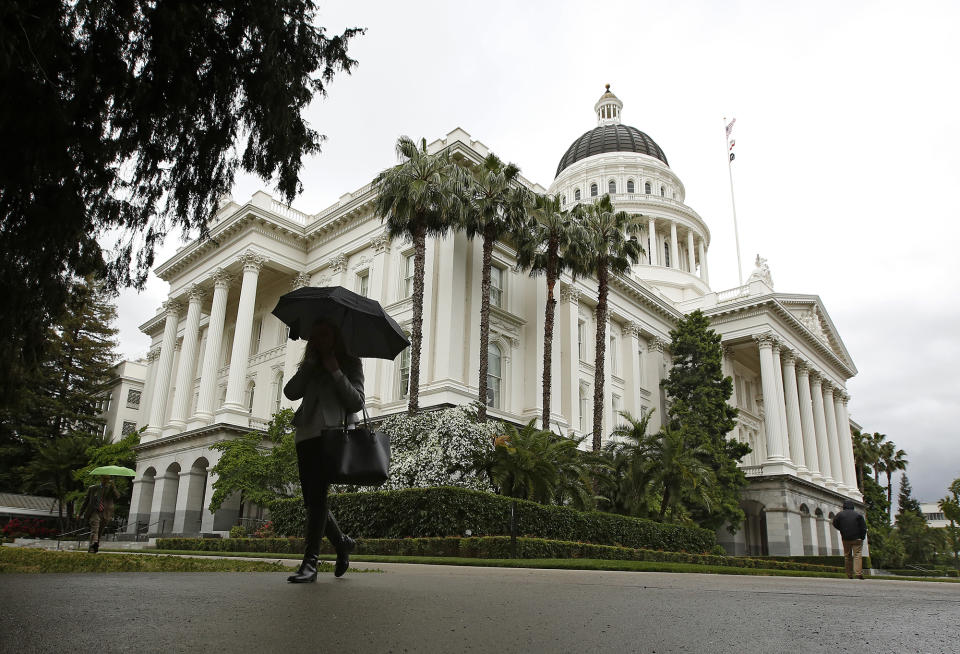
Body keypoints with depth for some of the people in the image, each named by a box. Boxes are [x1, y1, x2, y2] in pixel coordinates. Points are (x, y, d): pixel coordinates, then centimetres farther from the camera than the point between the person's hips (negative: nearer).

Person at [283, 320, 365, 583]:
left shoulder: (350, 363, 9)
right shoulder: (310, 366, 24)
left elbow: (357, 402, -2)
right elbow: (291, 392, 7)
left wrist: (336, 372, -8)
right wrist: (309, 365, 1)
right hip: (306, 436, 6)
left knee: (316, 495, -15)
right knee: (312, 499, 5)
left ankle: (310, 562, -15)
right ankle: (342, 542, 25)